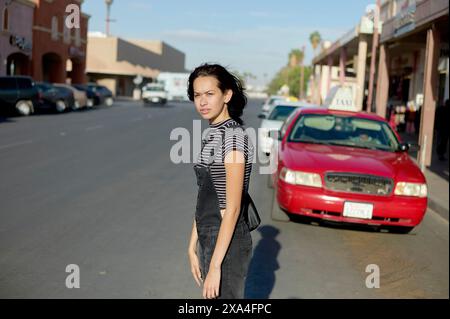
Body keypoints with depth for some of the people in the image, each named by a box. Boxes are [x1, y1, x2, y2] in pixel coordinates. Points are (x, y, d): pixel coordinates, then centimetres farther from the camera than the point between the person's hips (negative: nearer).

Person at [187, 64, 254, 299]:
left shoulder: (233, 136, -17)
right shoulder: (213, 135, 10)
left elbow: (232, 208, -21)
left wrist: (215, 266, -21)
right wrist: (193, 247, 12)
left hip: (227, 244, -9)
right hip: (209, 239, 9)